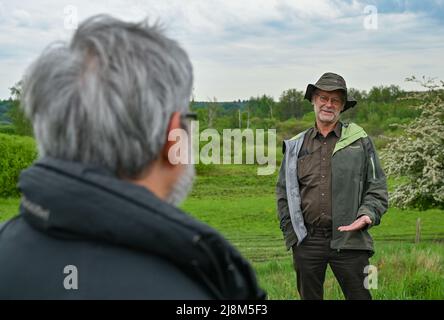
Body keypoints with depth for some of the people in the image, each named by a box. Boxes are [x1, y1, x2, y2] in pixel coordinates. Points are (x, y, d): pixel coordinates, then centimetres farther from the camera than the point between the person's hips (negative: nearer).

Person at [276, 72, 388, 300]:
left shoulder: (360, 141, 5)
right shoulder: (296, 146, 10)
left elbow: (377, 187, 5)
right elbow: (283, 191, 14)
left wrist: (367, 215, -13)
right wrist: (291, 233, 5)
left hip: (348, 240, -2)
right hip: (306, 242, 2)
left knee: (359, 295, 0)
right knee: (309, 297, 12)